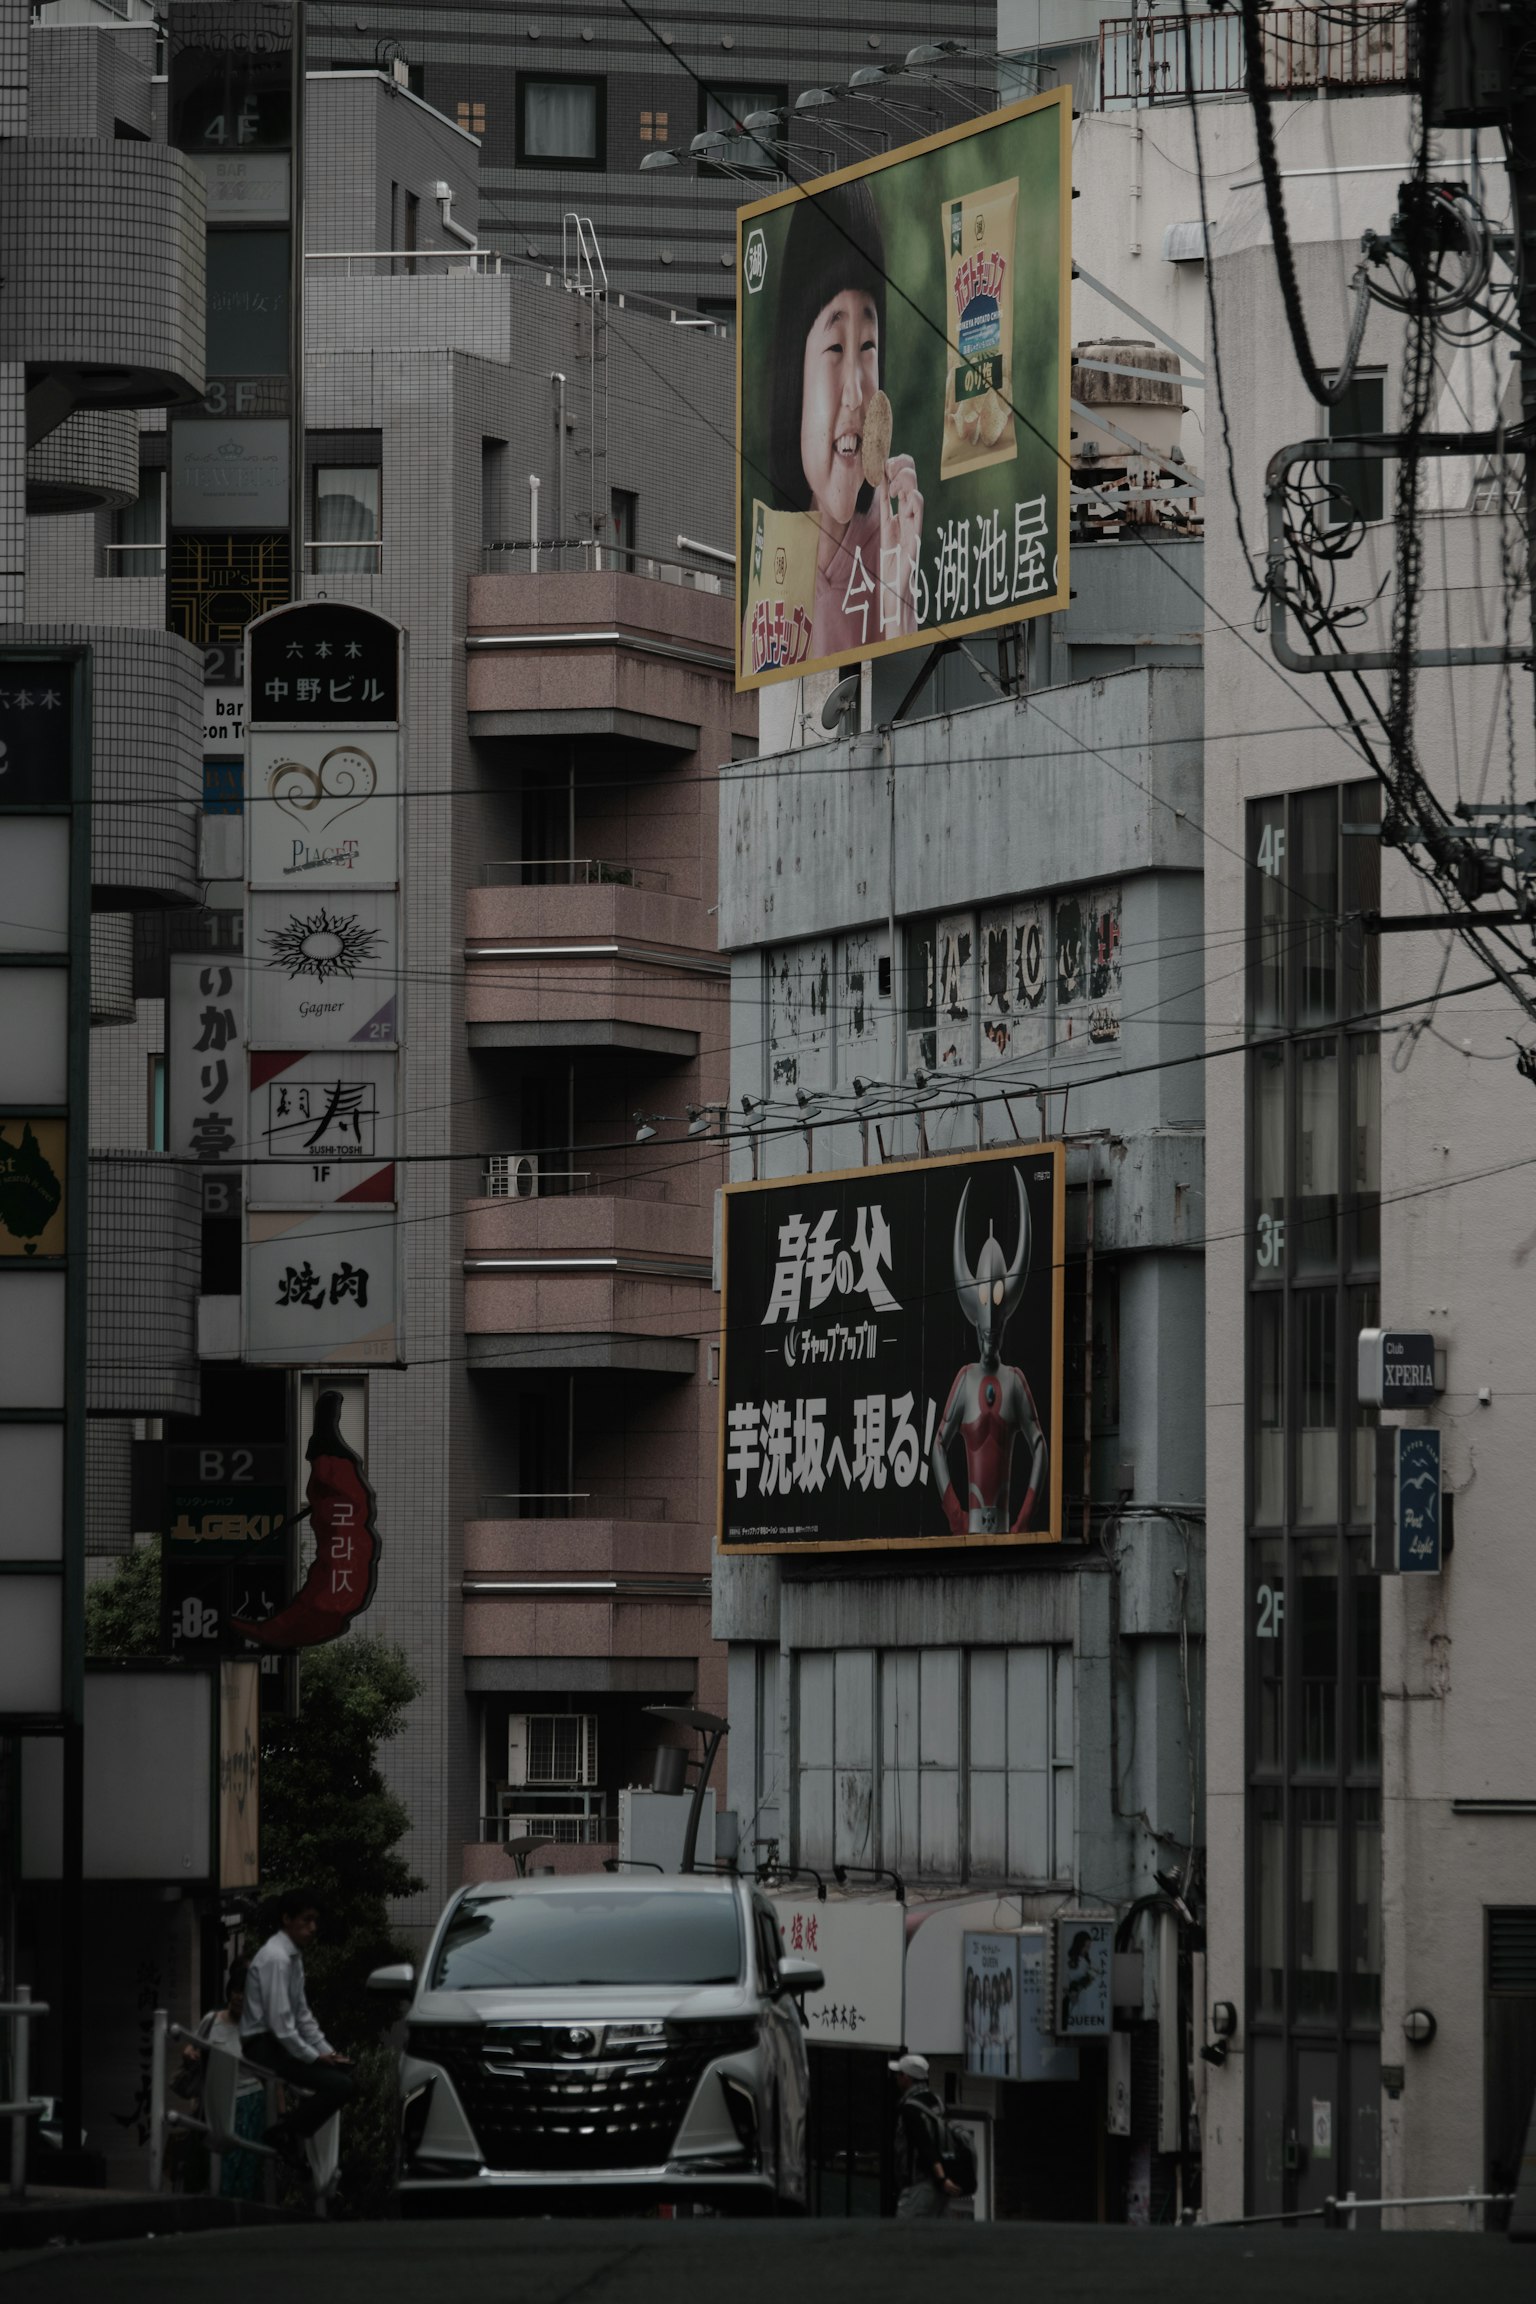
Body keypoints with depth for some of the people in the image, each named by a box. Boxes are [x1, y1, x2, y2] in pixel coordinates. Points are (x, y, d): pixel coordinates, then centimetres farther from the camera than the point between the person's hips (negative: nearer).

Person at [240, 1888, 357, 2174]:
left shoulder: (294, 1957, 13)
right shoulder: (276, 1959, -18)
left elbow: (301, 2014, 18)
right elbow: (280, 2022, -23)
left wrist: (327, 2051, 8)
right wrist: (313, 2057, -15)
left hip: (283, 2043, 10)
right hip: (265, 2046, -10)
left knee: (347, 2073, 9)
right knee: (340, 2085, -19)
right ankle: (284, 2134, -10)